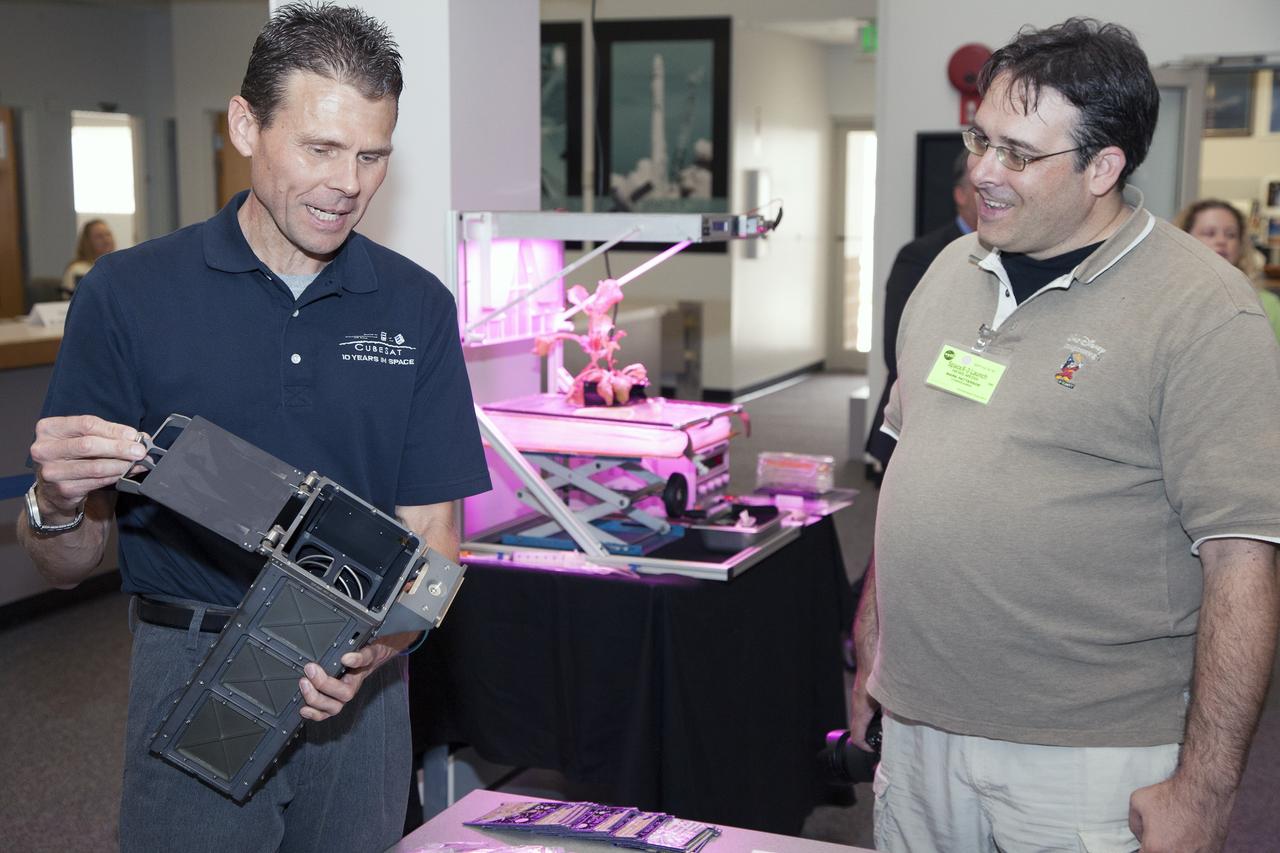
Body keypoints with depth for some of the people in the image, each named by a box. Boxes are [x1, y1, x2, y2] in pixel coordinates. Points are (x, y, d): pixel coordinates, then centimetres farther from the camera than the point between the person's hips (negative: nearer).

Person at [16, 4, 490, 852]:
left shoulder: (416, 307, -1)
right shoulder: (129, 295, -6)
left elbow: (431, 539, -2)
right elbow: (68, 564, -3)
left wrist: (378, 645, -22)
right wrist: (57, 503, -25)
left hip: (357, 686, 2)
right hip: (191, 685, -2)